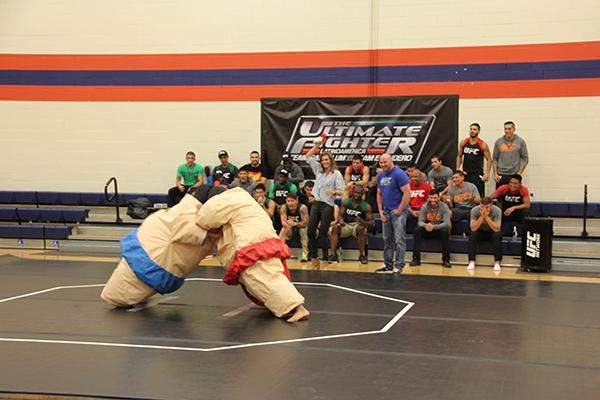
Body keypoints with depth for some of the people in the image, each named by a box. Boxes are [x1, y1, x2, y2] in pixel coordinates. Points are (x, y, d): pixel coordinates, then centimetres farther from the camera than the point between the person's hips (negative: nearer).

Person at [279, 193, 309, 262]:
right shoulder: (284, 208, -16)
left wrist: (295, 224, -49)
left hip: (301, 227, -3)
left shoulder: (302, 208, -27)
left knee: (303, 230, -34)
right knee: (283, 230, -25)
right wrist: (287, 224, -46)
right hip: (291, 230, 3)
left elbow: (305, 223, -31)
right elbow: (283, 221, -21)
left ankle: (305, 254, -38)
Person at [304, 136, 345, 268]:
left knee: (322, 234, -6)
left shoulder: (336, 174, -2)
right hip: (316, 204, 6)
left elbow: (341, 191, -8)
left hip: (327, 205, -6)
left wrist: (333, 192, -29)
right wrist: (317, 145, 11)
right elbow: (308, 156, 21)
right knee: (310, 232, 2)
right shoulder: (319, 170, 14)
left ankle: (325, 259, 4)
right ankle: (314, 258, 13)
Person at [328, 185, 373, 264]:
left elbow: (371, 223, -6)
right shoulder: (346, 202, 3)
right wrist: (341, 220, -17)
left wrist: (362, 222, -28)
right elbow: (340, 214, 8)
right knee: (335, 228, -27)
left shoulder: (366, 206, -5)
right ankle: (333, 254, -30)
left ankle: (362, 255, -25)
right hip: (346, 225, 2)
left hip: (358, 225, -2)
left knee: (361, 229, -37)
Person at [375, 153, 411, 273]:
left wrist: (399, 210, -16)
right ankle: (388, 265, 21)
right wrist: (380, 210, 9)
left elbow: (407, 193, -17)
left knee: (399, 240, -6)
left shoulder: (399, 174, -13)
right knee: (387, 240, 13)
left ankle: (398, 266, -3)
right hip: (386, 212, 8)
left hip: (398, 212, -8)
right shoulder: (380, 176, 11)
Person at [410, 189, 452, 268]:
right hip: (427, 230, 2)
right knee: (417, 230, -26)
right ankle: (416, 259, -21)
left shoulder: (444, 207, -13)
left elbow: (447, 223, -22)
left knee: (445, 231, -35)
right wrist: (425, 225, -36)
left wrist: (434, 227, -39)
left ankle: (446, 260, -27)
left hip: (439, 229, -2)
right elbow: (420, 221, -10)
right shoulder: (425, 207, -6)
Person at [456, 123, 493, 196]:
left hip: (477, 174, -4)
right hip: (465, 174, 4)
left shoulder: (483, 145, -6)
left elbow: (489, 160, -4)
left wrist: (487, 174, -13)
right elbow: (459, 156, 15)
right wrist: (457, 169, 4)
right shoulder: (463, 142, 4)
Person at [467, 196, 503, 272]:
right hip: (480, 231, 1)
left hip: (492, 232, -1)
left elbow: (497, 229, -31)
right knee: (472, 235, -30)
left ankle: (497, 262, -27)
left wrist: (487, 217, -37)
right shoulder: (475, 210, -21)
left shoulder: (497, 211, -24)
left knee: (497, 235, -33)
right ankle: (471, 262, -25)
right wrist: (482, 216, -35)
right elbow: (473, 228, -27)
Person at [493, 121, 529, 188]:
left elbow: (525, 159, 3)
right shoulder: (498, 142, 7)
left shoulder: (520, 141, 2)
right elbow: (495, 159, 10)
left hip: (515, 175, -2)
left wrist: (519, 173, -6)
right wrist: (495, 174, 0)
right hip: (501, 175, 2)